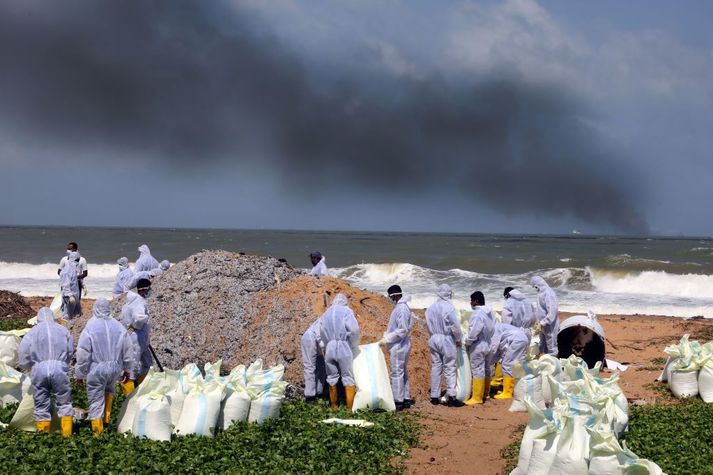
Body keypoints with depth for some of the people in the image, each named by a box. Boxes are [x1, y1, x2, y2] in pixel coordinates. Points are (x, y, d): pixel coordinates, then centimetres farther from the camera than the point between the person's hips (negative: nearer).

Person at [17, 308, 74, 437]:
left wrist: (27, 367, 20)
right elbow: (70, 352, 12)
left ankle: (43, 433, 11)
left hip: (39, 369, 0)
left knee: (41, 404, 10)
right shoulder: (63, 330, 9)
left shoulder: (33, 331, 5)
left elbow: (23, 352, 3)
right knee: (64, 402, 10)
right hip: (59, 368, 0)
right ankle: (66, 432, 7)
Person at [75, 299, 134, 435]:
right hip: (115, 368, 4)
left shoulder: (89, 328, -11)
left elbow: (82, 355, -9)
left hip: (96, 370, -4)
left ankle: (98, 432, 7)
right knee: (109, 389, 32)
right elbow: (128, 352, 7)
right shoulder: (119, 327, 0)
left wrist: (79, 374, 3)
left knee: (96, 402, 5)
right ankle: (106, 417, 25)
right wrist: (127, 370, 19)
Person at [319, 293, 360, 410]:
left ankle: (334, 406, 20)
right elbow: (354, 329, -11)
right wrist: (353, 345, 1)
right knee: (348, 377, -1)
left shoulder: (326, 314, 15)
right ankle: (350, 408, -5)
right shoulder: (346, 311, -1)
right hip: (343, 347, -4)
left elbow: (322, 332, 11)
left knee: (332, 377, 14)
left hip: (329, 348, 4)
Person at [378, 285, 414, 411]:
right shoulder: (400, 307, 12)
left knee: (397, 373, -5)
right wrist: (386, 336, 10)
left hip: (399, 346, -10)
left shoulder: (402, 309, -19)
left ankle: (398, 401, -2)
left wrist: (387, 339, -18)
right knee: (403, 372, 15)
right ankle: (406, 399, 22)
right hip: (401, 345, 10)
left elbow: (402, 330, -23)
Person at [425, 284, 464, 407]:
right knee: (449, 368, -2)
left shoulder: (430, 308, 5)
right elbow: (455, 325, -14)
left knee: (435, 367, 11)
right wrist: (458, 339, -1)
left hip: (433, 339, 6)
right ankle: (451, 397, -6)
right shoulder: (449, 307, -14)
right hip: (447, 339, -5)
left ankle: (435, 397, 13)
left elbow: (428, 324, 8)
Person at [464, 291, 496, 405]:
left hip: (477, 346, -9)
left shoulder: (477, 314, -24)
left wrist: (467, 341, -9)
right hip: (488, 345, 9)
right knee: (486, 369, 19)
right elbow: (492, 329, 10)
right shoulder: (490, 313, 5)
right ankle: (486, 393, 32)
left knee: (477, 370, -4)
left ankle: (477, 397, 0)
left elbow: (473, 332, -24)